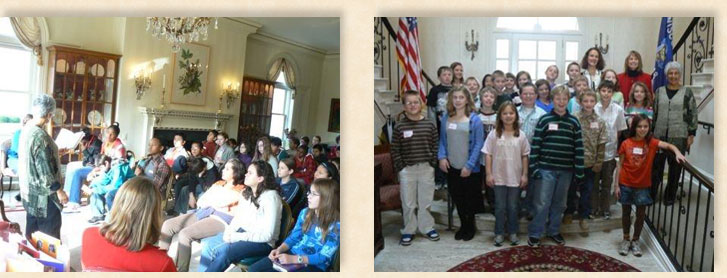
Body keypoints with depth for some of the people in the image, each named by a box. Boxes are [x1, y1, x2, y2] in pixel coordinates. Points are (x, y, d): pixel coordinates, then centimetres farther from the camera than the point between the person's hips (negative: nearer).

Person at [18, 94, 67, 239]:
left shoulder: (26, 129, 4)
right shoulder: (40, 136, -25)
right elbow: (44, 169, -24)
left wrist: (58, 152, 27)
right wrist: (58, 190, -18)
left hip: (30, 190, 9)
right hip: (43, 193, -9)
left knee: (33, 230, 19)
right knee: (50, 233, 1)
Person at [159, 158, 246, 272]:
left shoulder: (240, 191, -3)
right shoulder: (218, 184, 20)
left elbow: (220, 204, -15)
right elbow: (199, 202, 14)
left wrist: (207, 201, 5)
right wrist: (216, 203, -4)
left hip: (219, 220, -8)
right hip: (201, 214, 8)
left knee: (184, 234, -27)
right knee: (167, 225, -5)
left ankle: (180, 271, -19)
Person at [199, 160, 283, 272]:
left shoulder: (271, 197, -17)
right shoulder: (246, 193, 7)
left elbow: (267, 235, -20)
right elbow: (238, 217, 14)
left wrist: (237, 237, -19)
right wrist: (229, 231, -9)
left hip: (262, 242, -7)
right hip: (242, 232, 7)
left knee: (224, 251, -28)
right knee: (208, 244, -13)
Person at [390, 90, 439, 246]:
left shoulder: (430, 125, 1)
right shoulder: (399, 126, -3)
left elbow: (435, 145, 6)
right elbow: (395, 150, -2)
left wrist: (433, 163, -1)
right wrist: (400, 168, -7)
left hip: (426, 168, 1)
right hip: (407, 169, -1)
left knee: (426, 201, 10)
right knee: (408, 203, 6)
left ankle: (427, 228, 26)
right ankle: (408, 231, 19)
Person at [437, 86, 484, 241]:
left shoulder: (474, 119, -9)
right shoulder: (446, 118, 3)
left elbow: (479, 143, -11)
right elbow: (442, 139, 9)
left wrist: (469, 165, -16)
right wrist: (442, 157, -7)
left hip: (469, 168, -3)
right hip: (452, 166, 4)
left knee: (470, 198, 10)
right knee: (456, 197, 14)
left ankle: (470, 227, 30)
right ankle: (463, 225, 32)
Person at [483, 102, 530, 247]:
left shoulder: (521, 135, 0)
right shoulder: (494, 134, -4)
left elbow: (524, 156, 4)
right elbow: (488, 155, -3)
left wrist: (524, 175, 1)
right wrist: (489, 174, -6)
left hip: (515, 177, 1)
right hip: (499, 177, -1)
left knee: (513, 207, 11)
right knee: (500, 207, 7)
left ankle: (513, 233, 24)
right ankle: (499, 233, 19)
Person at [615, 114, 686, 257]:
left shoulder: (651, 142, -5)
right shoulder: (626, 144, -6)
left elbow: (668, 145, -18)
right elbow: (620, 165, -2)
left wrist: (678, 153, -40)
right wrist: (617, 185, -3)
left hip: (642, 185, 1)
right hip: (626, 184, 0)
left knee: (641, 214, 8)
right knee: (626, 212, 12)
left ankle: (635, 241, 26)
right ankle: (626, 239, 28)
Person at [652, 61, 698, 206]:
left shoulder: (687, 92, 1)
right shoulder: (660, 91, 9)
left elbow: (693, 114, 2)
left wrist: (691, 134, -2)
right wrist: (651, 131, 9)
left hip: (679, 137, -2)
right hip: (659, 135, 2)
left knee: (675, 167, 6)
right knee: (656, 165, 4)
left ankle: (670, 196, 19)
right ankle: (651, 194, 14)